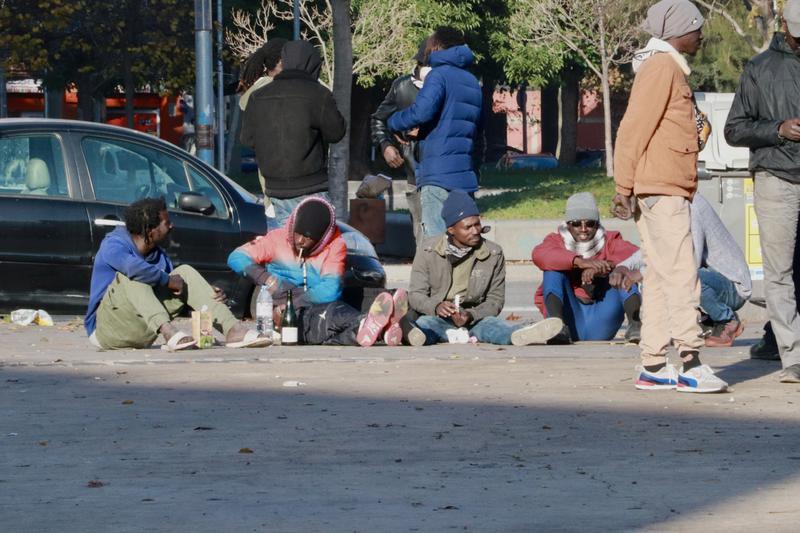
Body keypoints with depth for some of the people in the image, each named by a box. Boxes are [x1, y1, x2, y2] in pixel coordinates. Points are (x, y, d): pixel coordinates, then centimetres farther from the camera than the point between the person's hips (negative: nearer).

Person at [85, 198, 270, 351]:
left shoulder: (159, 256, 10)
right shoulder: (113, 246, -16)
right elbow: (134, 268, -38)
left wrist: (212, 295, -8)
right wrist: (167, 280, -23)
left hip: (140, 334, 7)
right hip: (107, 329, -7)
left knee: (185, 272, -3)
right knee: (128, 276, -31)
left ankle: (232, 329, -19)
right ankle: (168, 332, -48)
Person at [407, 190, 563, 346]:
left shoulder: (493, 254, 2)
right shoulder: (429, 250, 0)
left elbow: (495, 300, 5)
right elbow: (415, 295, 1)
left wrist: (471, 316, -16)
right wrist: (436, 307, -23)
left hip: (474, 320, 1)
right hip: (438, 317, -1)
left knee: (490, 323, -32)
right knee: (425, 322, -36)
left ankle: (519, 335, -66)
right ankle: (416, 335, -74)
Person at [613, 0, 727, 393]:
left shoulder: (669, 69, 21)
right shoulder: (661, 67, -10)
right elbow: (634, 128, -16)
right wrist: (625, 188, -18)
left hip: (669, 191, 10)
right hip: (661, 190, -10)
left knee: (661, 277, 8)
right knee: (681, 276, -12)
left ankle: (652, 366, 7)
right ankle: (691, 364, -16)